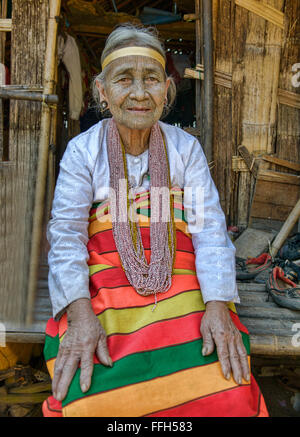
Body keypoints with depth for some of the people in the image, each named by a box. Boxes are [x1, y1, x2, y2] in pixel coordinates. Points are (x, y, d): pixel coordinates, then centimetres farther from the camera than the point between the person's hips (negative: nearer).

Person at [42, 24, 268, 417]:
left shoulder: (186, 148, 4)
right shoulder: (82, 150, 1)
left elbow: (210, 227, -3)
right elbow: (66, 232, -7)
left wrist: (218, 306, -18)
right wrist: (80, 313, -22)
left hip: (177, 281, 1)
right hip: (102, 285, 0)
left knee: (229, 394, -18)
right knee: (87, 396, -23)